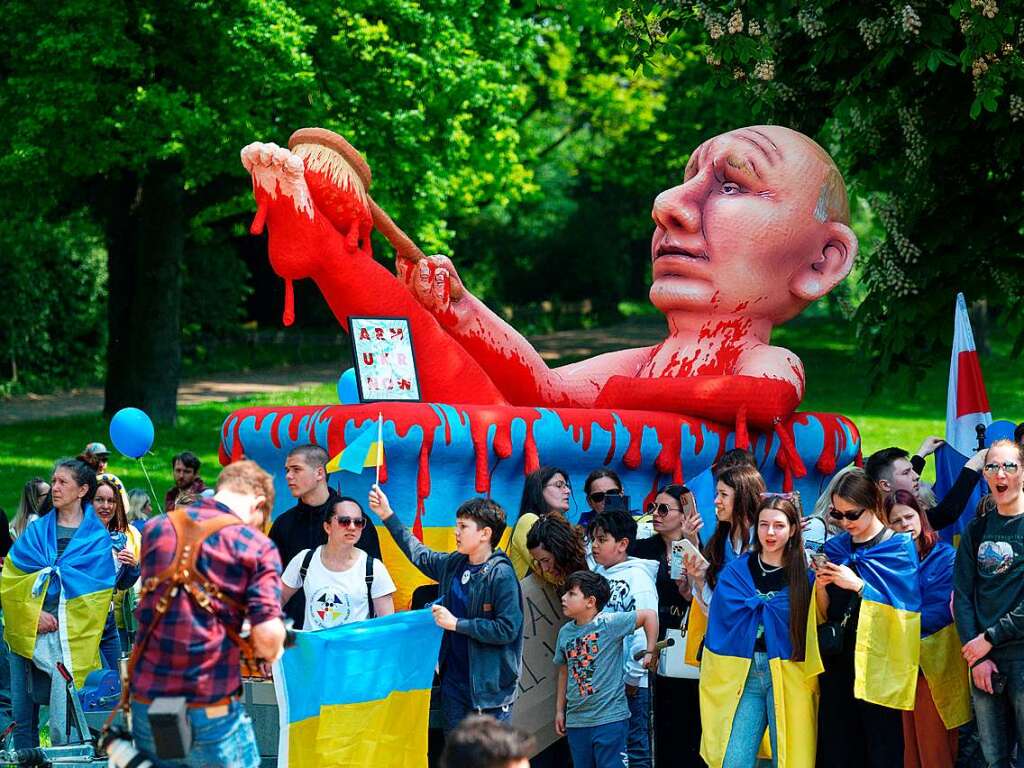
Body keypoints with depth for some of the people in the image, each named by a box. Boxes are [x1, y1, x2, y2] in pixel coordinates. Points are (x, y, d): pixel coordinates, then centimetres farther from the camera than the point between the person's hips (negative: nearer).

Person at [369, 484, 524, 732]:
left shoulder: (501, 575, -15)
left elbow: (508, 629, -21)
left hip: (489, 685, -7)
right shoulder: (454, 565, 7)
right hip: (454, 681, 7)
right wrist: (388, 516, 25)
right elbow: (420, 555, 25)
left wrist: (455, 623, -17)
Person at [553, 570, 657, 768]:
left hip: (610, 717, -6)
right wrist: (559, 710, 17)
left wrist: (650, 652, -6)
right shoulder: (565, 633, 8)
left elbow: (649, 615, -7)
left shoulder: (609, 623, -11)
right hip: (577, 720, 6)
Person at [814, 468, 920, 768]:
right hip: (838, 660, 4)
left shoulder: (899, 546, -2)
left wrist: (857, 585, -17)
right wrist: (820, 586, -6)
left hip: (879, 662, -4)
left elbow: (905, 606, -10)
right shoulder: (835, 549, 12)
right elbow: (825, 614, 13)